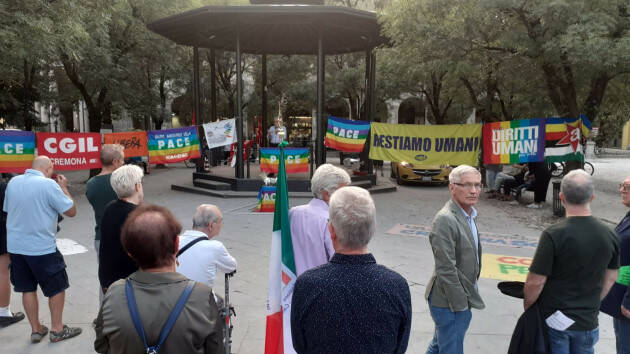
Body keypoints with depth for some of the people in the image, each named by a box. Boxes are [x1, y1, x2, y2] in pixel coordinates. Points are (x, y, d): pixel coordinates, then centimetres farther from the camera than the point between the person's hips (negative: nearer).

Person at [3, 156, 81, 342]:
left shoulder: (13, 182, 3)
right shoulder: (49, 185, -17)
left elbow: (7, 209, 18)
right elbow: (71, 211, -13)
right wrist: (63, 188, -1)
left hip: (15, 247, 6)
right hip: (42, 248, -6)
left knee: (28, 288, 15)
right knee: (57, 288, 9)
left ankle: (36, 330, 23)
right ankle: (57, 330, 17)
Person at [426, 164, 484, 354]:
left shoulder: (467, 215, 8)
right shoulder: (445, 219, -23)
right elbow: (446, 270, -23)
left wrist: (468, 294, 17)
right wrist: (461, 304, -18)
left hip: (460, 297, 9)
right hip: (451, 303, -9)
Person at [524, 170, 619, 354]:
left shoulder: (553, 235, -22)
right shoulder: (609, 235, -6)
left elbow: (536, 282, -18)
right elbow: (610, 278, 8)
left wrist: (527, 305, -1)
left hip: (554, 319, -4)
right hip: (588, 320, 4)